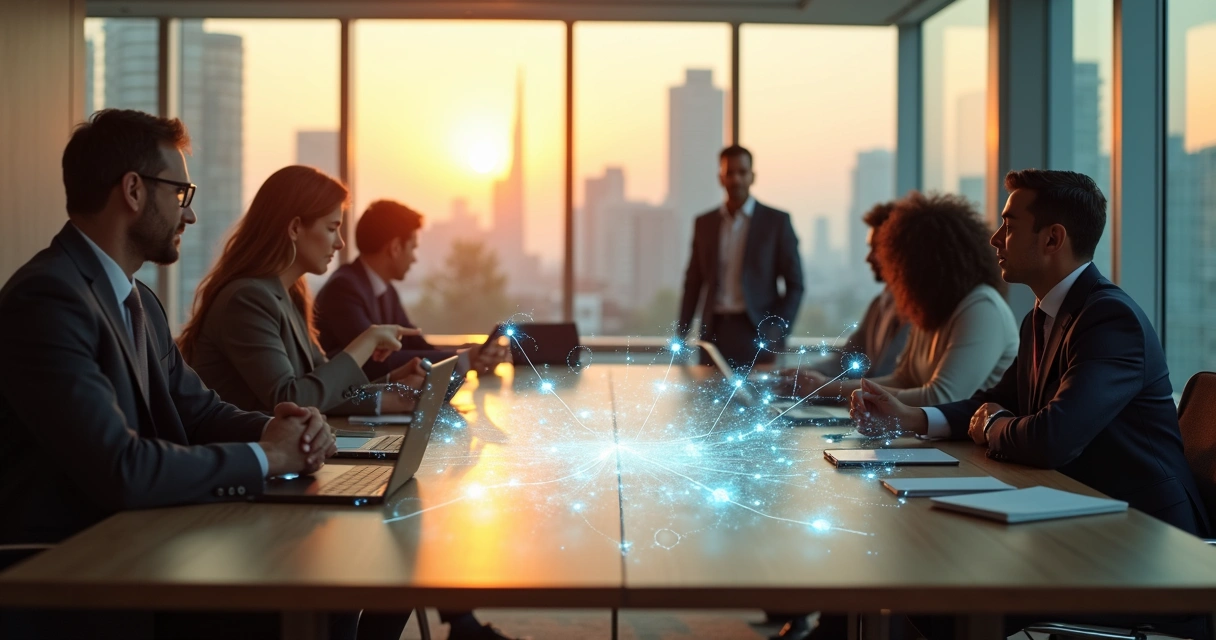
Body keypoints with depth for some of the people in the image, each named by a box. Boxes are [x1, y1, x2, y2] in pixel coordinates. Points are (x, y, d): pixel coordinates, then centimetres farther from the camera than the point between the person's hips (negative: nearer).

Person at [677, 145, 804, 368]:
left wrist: (778, 335, -10)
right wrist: (681, 334, 4)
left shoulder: (776, 221, 2)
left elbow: (795, 285, 1)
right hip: (714, 333, 3)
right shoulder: (704, 223, 11)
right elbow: (693, 283, 13)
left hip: (757, 334, -2)